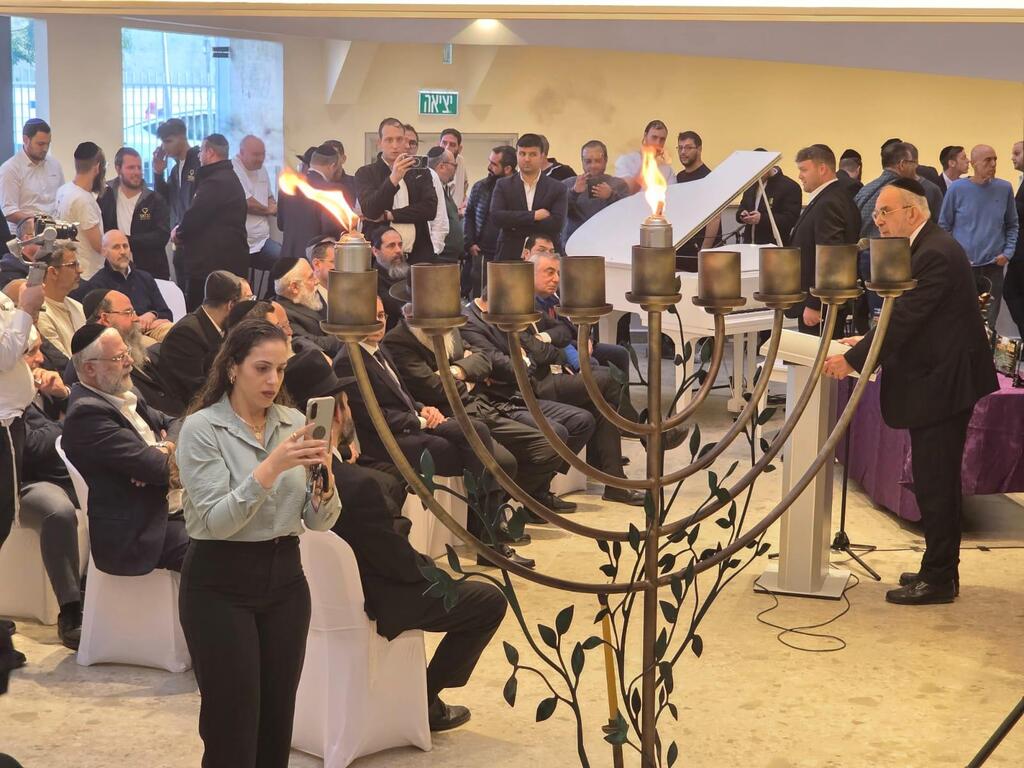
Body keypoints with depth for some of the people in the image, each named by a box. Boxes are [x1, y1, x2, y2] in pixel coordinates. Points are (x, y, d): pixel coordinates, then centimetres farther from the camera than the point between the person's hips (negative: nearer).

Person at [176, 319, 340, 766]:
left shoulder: (295, 423, 4)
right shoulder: (201, 428, -9)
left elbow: (320, 522, 2)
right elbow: (215, 521, -18)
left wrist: (322, 474, -17)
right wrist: (269, 468, -28)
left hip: (285, 578, 5)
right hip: (221, 584, -5)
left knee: (278, 720, 9)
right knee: (232, 727, -1)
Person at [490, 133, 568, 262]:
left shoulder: (557, 188, 5)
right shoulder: (503, 185, 8)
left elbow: (556, 224, -8)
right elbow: (496, 216, -7)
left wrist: (516, 224, -9)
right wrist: (533, 215, -13)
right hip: (510, 256, 0)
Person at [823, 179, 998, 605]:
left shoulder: (936, 254, -20)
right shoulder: (926, 248, 13)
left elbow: (904, 317, -23)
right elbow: (907, 317, 18)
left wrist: (852, 360, -20)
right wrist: (870, 341, 8)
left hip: (940, 385, -11)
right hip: (937, 382, 11)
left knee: (935, 486, -3)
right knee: (937, 485, 17)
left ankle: (938, 579, 6)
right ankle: (940, 570, 26)